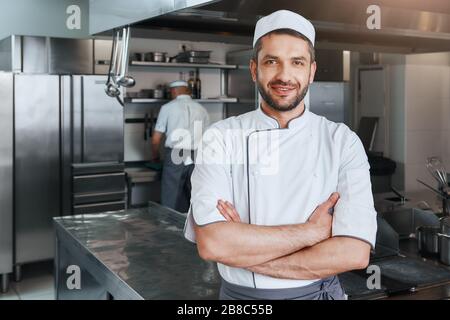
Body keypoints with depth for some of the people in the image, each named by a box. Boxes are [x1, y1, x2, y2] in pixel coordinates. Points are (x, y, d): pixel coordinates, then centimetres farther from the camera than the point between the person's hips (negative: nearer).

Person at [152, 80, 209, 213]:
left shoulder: (167, 108, 3)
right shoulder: (201, 109, 12)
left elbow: (156, 139, 4)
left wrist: (155, 156, 22)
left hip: (175, 158, -3)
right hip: (197, 159, 3)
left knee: (171, 203, 3)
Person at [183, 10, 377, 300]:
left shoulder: (343, 141, -9)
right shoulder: (221, 137, -10)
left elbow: (354, 253, -20)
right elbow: (211, 242, -22)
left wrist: (243, 248, -21)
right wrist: (313, 231, -20)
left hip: (318, 292, 0)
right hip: (238, 294, 0)